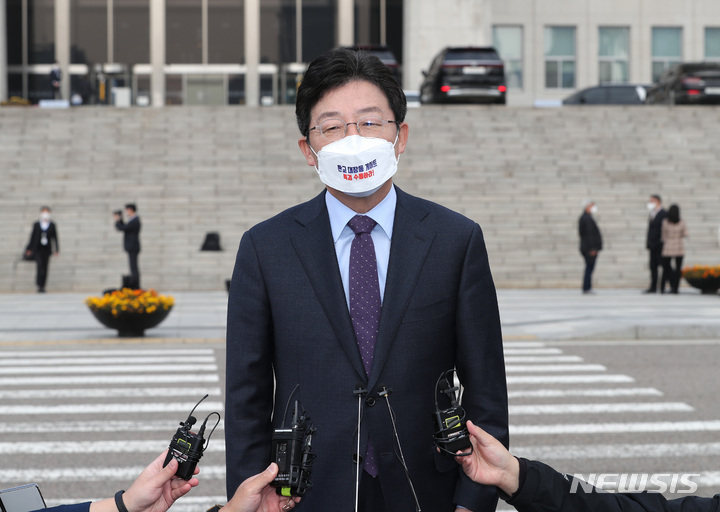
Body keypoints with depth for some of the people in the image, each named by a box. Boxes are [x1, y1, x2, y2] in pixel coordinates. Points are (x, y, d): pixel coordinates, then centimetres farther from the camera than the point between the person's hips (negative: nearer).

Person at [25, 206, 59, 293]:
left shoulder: (52, 225, 5)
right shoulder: (36, 224, 5)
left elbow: (55, 238, 5)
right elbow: (32, 237, 7)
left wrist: (56, 250, 0)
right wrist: (29, 249, 6)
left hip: (47, 250, 1)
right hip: (38, 249, -1)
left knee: (45, 268, 2)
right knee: (40, 266, -14)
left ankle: (42, 286, 10)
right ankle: (39, 285, -12)